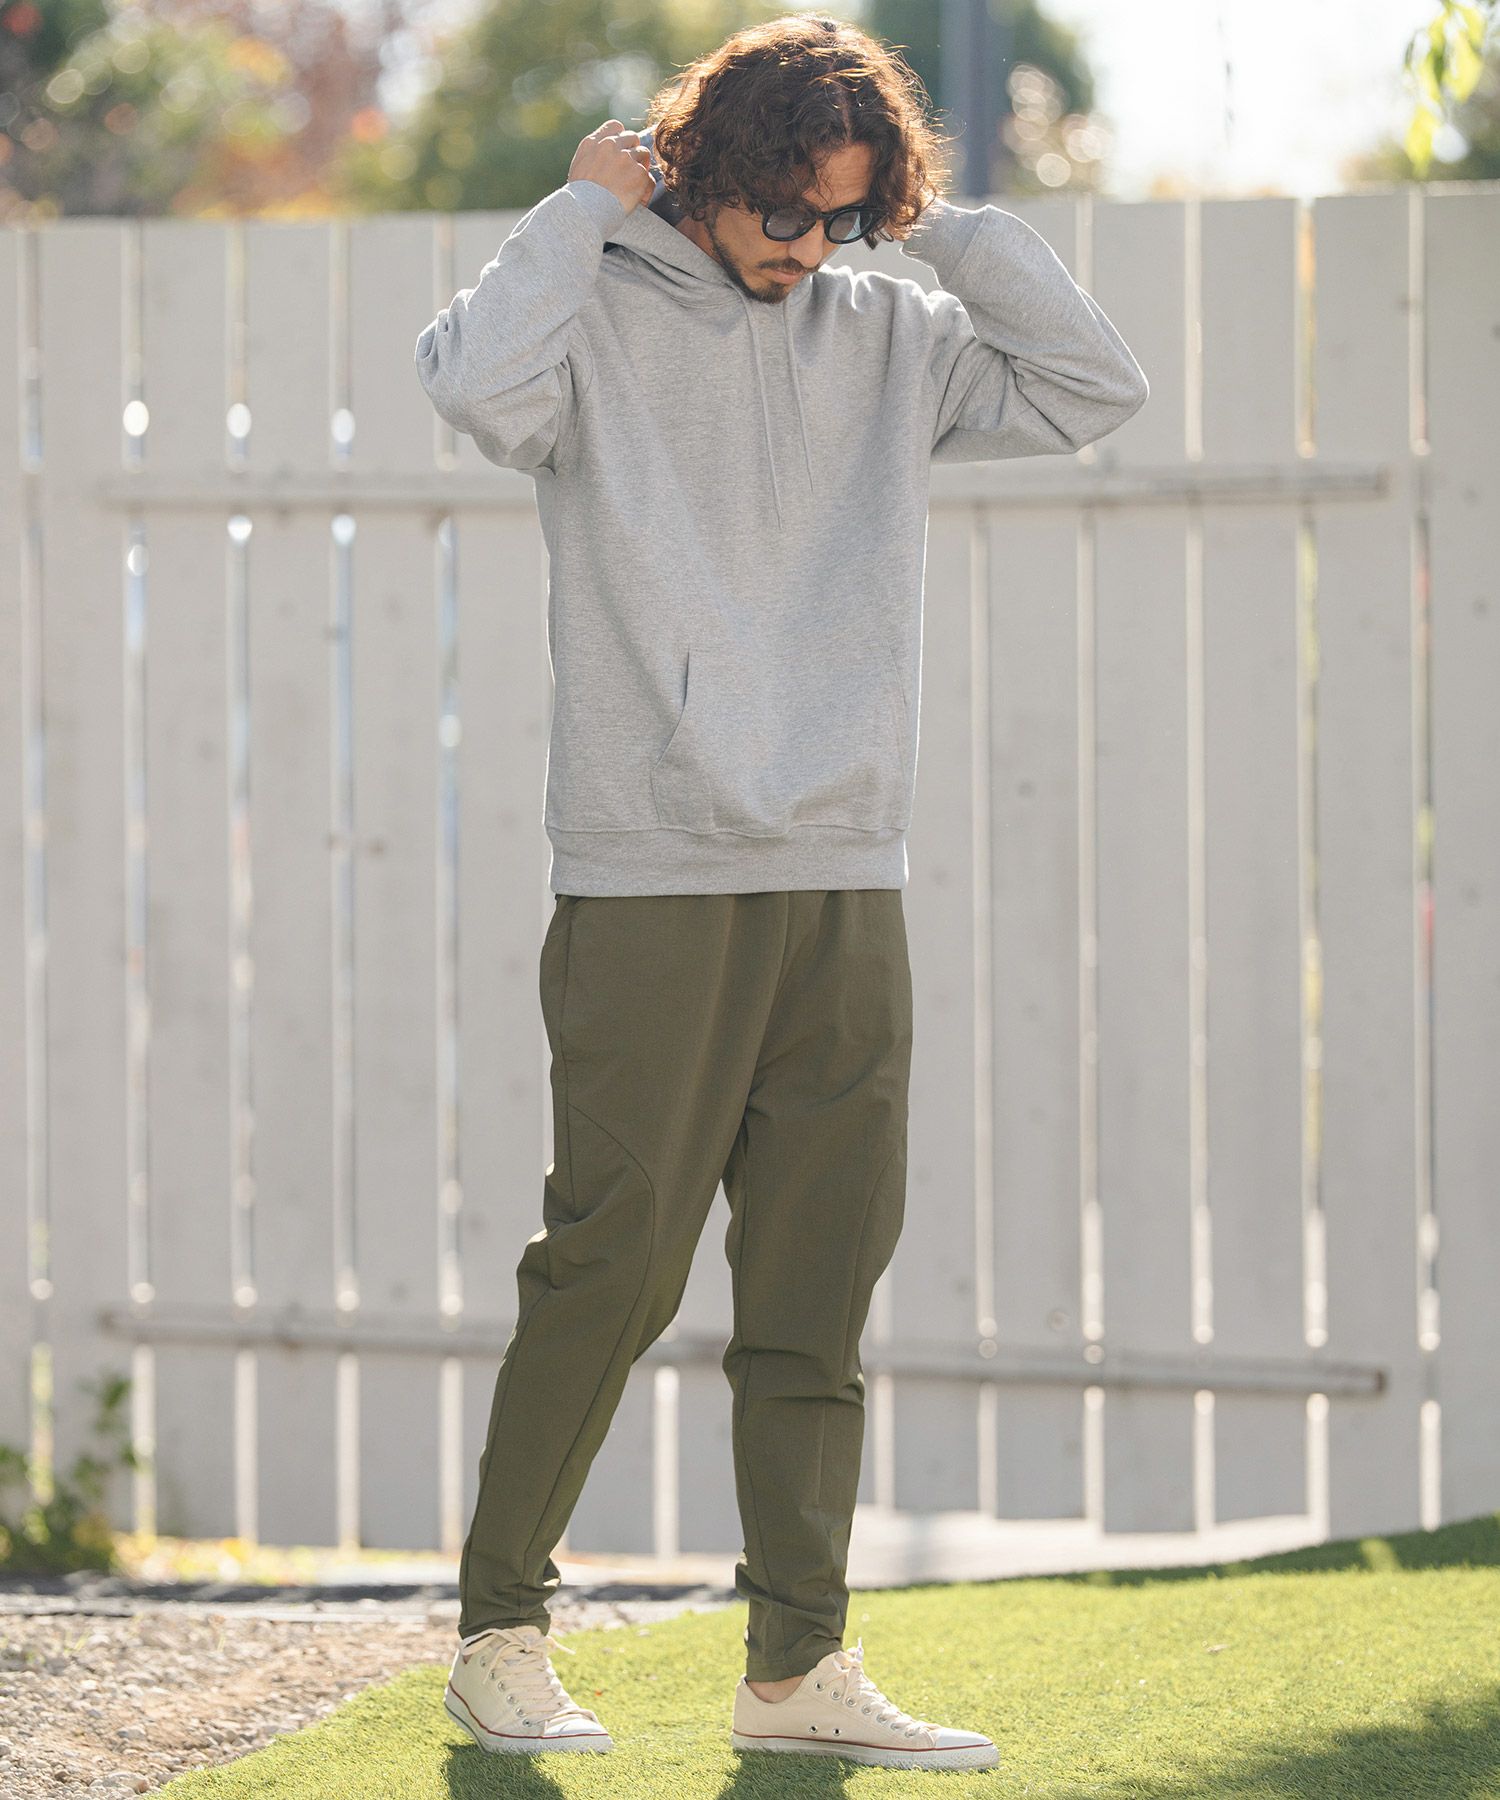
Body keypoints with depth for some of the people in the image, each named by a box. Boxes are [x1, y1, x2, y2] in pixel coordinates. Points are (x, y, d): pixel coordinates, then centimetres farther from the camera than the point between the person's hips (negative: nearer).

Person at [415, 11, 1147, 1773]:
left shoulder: (889, 337, 12)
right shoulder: (602, 313, -1)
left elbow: (1090, 386, 9)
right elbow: (474, 380, -22)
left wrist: (953, 226, 4)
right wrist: (585, 208, -11)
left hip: (849, 888, 5)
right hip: (650, 882, -5)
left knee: (822, 1279, 5)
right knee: (613, 1258, -6)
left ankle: (799, 1663, 10)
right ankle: (500, 1632, 6)